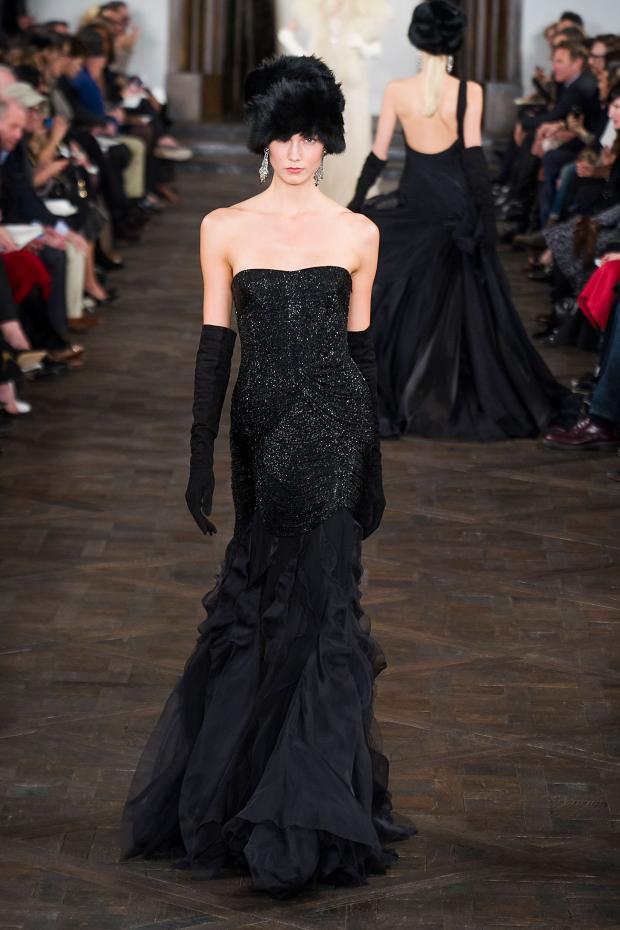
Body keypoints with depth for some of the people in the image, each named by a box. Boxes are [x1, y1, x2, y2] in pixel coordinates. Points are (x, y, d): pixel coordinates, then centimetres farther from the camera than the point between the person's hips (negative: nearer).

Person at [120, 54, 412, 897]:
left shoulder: (357, 234, 5)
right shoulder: (225, 229, 5)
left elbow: (360, 344, 9)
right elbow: (216, 344, 5)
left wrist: (373, 459, 10)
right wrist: (202, 455, 1)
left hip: (334, 426, -1)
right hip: (263, 425, 1)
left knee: (318, 600, -7)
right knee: (266, 603, 5)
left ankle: (306, 814, -1)